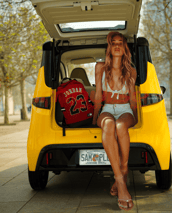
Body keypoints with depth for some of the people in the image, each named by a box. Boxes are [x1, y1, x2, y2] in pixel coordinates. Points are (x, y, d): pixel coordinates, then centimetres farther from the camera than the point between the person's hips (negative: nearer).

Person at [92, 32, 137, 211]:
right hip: (107, 110, 0)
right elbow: (98, 95, 7)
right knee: (108, 123, -40)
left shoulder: (131, 71, 6)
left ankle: (124, 171, -21)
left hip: (125, 111, 0)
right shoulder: (100, 68, 5)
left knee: (120, 125, -40)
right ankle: (121, 182, -46)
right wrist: (95, 118, 8)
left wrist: (134, 118, 12)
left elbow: (132, 98, 13)